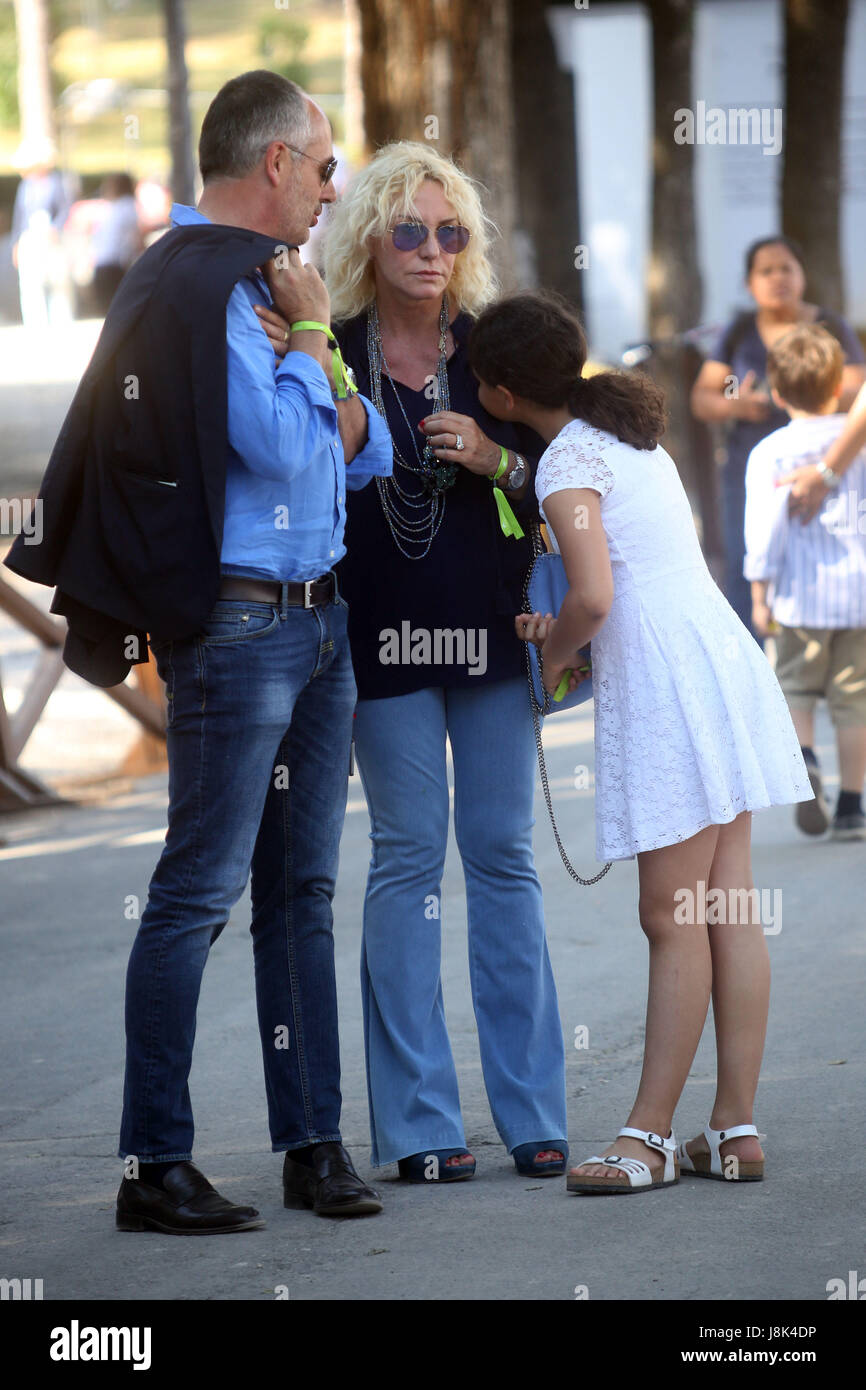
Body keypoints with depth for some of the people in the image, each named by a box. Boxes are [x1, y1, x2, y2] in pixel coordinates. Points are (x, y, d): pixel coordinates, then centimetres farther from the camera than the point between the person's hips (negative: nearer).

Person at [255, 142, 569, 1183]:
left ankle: (531, 1108, 10)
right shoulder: (331, 354, -1)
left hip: (491, 626, 2)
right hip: (384, 633, -2)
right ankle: (418, 1123, 4)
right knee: (407, 855, 0)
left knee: (502, 854, 4)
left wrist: (497, 459, -13)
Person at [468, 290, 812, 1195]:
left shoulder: (567, 461, -10)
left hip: (668, 684, -9)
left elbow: (593, 594, -21)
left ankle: (649, 1135, -3)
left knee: (672, 918, -6)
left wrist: (553, 654, -2)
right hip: (721, 655, 9)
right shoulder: (626, 433, 19)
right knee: (726, 910, 6)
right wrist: (565, 634, 18)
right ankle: (733, 1129, 7)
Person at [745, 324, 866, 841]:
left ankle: (803, 756, -18)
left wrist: (760, 594, -2)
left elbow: (765, 526, -8)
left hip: (801, 593, -1)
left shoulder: (770, 453, -4)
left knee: (796, 687, 12)